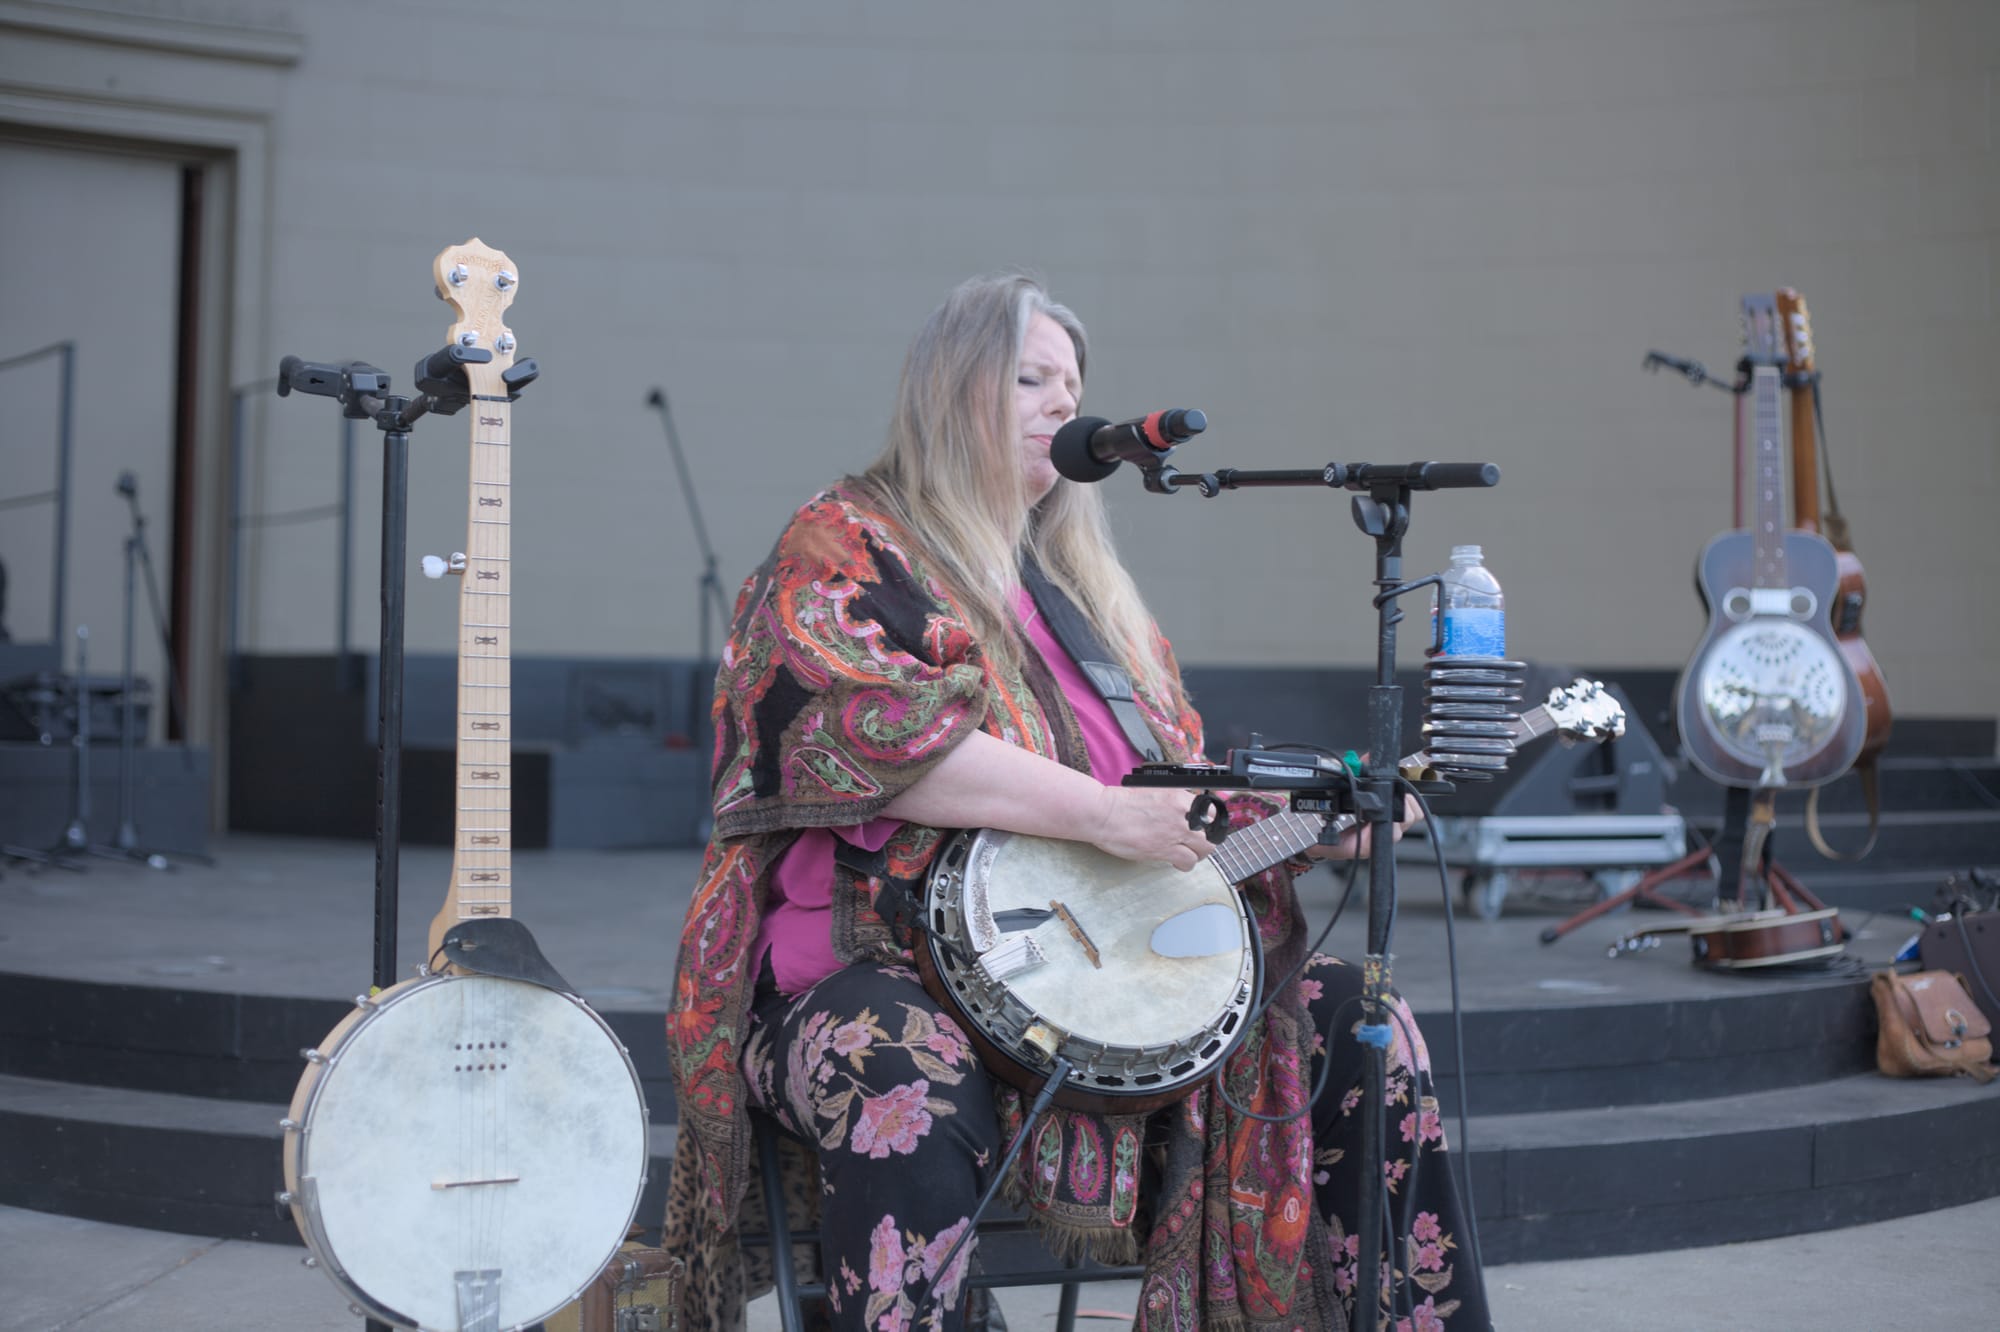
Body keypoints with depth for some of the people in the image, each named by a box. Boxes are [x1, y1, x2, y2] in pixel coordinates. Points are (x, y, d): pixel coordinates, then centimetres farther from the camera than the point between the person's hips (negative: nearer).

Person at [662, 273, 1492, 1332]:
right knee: (911, 1086, -40)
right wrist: (1104, 811, -22)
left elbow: (1184, 785, 26)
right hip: (888, 973, -7)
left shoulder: (1091, 592, 25)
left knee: (1361, 1026, -3)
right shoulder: (843, 547, 1)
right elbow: (874, 734, -18)